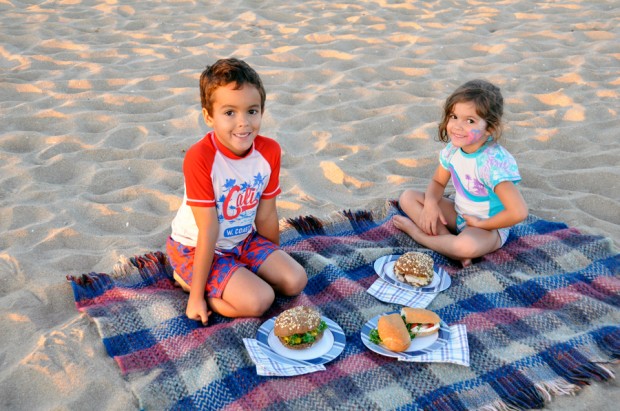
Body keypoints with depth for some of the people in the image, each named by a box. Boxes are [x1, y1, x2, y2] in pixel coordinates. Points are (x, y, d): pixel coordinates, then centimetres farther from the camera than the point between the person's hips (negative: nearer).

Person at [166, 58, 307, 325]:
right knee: (258, 301, -21)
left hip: (243, 240, 6)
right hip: (196, 249, -6)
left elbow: (265, 215, -1)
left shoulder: (269, 151, -13)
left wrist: (275, 260, 9)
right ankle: (187, 279, 0)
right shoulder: (200, 158, -29)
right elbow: (208, 232, -26)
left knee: (296, 281, -5)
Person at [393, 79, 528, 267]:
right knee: (407, 197, -4)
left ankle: (416, 231, -14)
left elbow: (518, 212, -35)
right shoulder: (453, 148, -8)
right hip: (459, 214, 7)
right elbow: (438, 181, 8)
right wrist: (431, 202, -15)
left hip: (488, 228, -7)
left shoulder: (493, 162, -30)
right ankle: (448, 239, -18)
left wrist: (480, 224, -21)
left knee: (467, 245, -40)